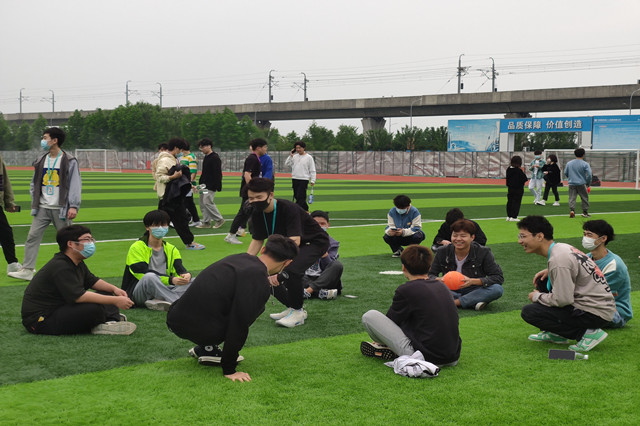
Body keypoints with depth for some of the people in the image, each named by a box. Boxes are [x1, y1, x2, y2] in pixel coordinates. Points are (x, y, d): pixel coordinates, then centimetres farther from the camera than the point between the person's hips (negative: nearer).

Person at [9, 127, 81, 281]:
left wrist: (73, 206, -16)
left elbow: (75, 185, -8)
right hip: (42, 208, 5)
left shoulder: (69, 161, -5)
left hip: (60, 209, -5)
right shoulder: (41, 161, 11)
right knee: (32, 236, -5)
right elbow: (35, 183, 19)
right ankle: (27, 270, -4)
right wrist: (34, 202, 8)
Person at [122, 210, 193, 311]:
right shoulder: (137, 247, -3)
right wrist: (171, 280, -28)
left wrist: (186, 275, -27)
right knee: (150, 277, -37)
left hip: (163, 290, 5)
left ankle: (157, 302, -37)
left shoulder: (171, 249, 16)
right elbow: (143, 275, -16)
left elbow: (180, 269, 0)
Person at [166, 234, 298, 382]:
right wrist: (229, 370, -8)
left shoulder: (239, 258, 12)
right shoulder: (260, 283, -14)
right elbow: (239, 324, -16)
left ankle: (205, 348, 18)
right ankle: (208, 349, 5)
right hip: (200, 329, -8)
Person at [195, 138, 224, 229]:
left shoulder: (215, 158, -14)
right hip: (204, 185, 10)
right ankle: (206, 222, 13)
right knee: (202, 203, 8)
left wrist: (217, 186, -23)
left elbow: (217, 173, -19)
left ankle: (219, 219, -1)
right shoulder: (206, 157, 16)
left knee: (207, 202, -13)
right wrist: (200, 183, 18)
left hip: (211, 186, -10)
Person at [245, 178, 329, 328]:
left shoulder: (289, 209, -33)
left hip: (315, 242, -8)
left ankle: (297, 312, -12)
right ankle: (292, 308, 16)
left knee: (292, 270, -34)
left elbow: (294, 241, -41)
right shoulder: (257, 214, -10)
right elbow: (257, 241, 1)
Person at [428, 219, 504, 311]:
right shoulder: (442, 252, -4)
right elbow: (429, 275, 1)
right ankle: (473, 302, -26)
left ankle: (456, 302, -27)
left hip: (473, 291, -1)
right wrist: (439, 279, -25)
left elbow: (499, 277, -12)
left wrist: (473, 281, -27)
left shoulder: (483, 252, -8)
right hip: (451, 291, 1)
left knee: (497, 289, -30)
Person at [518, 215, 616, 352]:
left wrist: (537, 296, -6)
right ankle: (555, 334, 19)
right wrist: (550, 271, 9)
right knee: (542, 281, 19)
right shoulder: (562, 247, 7)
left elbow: (563, 300, -24)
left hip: (595, 314, -10)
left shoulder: (558, 260, -22)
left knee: (528, 312, -13)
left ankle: (587, 333, -11)